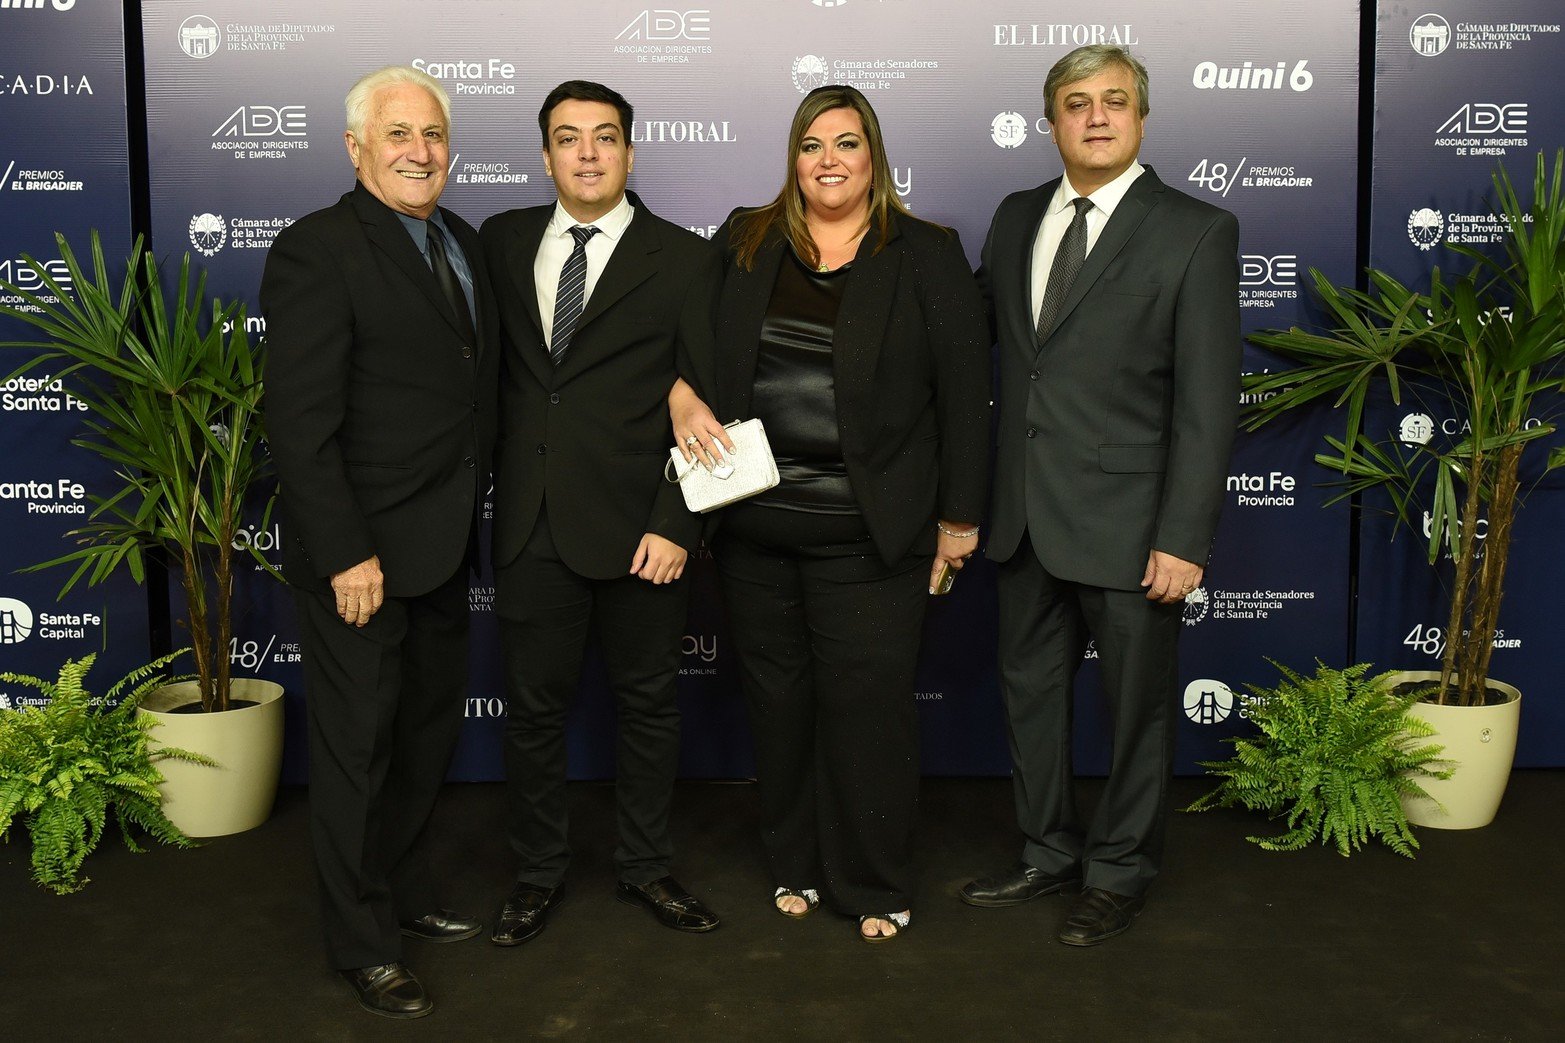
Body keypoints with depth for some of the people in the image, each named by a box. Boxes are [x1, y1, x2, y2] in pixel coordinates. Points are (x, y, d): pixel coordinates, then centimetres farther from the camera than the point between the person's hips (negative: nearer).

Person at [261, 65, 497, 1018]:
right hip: (364, 555, -8)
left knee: (429, 734, 19)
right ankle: (363, 946, 23)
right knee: (359, 749, 6)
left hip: (445, 547, 8)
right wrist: (346, 556, -21)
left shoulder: (463, 242, 9)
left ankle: (409, 899, 38)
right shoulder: (316, 252, -14)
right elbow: (301, 422, -19)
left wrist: (471, 515, 7)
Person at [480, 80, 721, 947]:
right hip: (530, 525, 2)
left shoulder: (682, 258, -2)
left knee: (648, 702, 11)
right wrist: (485, 490, 3)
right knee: (532, 706, 10)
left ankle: (644, 867, 29)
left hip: (636, 526, -2)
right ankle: (538, 874, 28)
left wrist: (673, 523, -12)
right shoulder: (502, 241, 8)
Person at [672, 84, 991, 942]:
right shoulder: (743, 242, 9)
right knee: (777, 698, 11)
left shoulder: (927, 256, 1)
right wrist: (681, 394, -6)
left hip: (867, 533, -3)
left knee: (866, 702, 2)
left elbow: (964, 394, 0)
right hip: (754, 526, 3)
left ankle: (874, 886, 20)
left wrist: (959, 518, -2)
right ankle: (796, 864, 30)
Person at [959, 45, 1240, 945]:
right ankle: (1052, 852, 36)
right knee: (1031, 691, 17)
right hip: (1028, 516, 5)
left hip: (1127, 522, -5)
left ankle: (1121, 873, 29)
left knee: (1138, 706, 9)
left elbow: (1208, 400, -12)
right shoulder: (1017, 218, 9)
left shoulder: (1196, 232, -8)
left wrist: (1183, 539, -16)